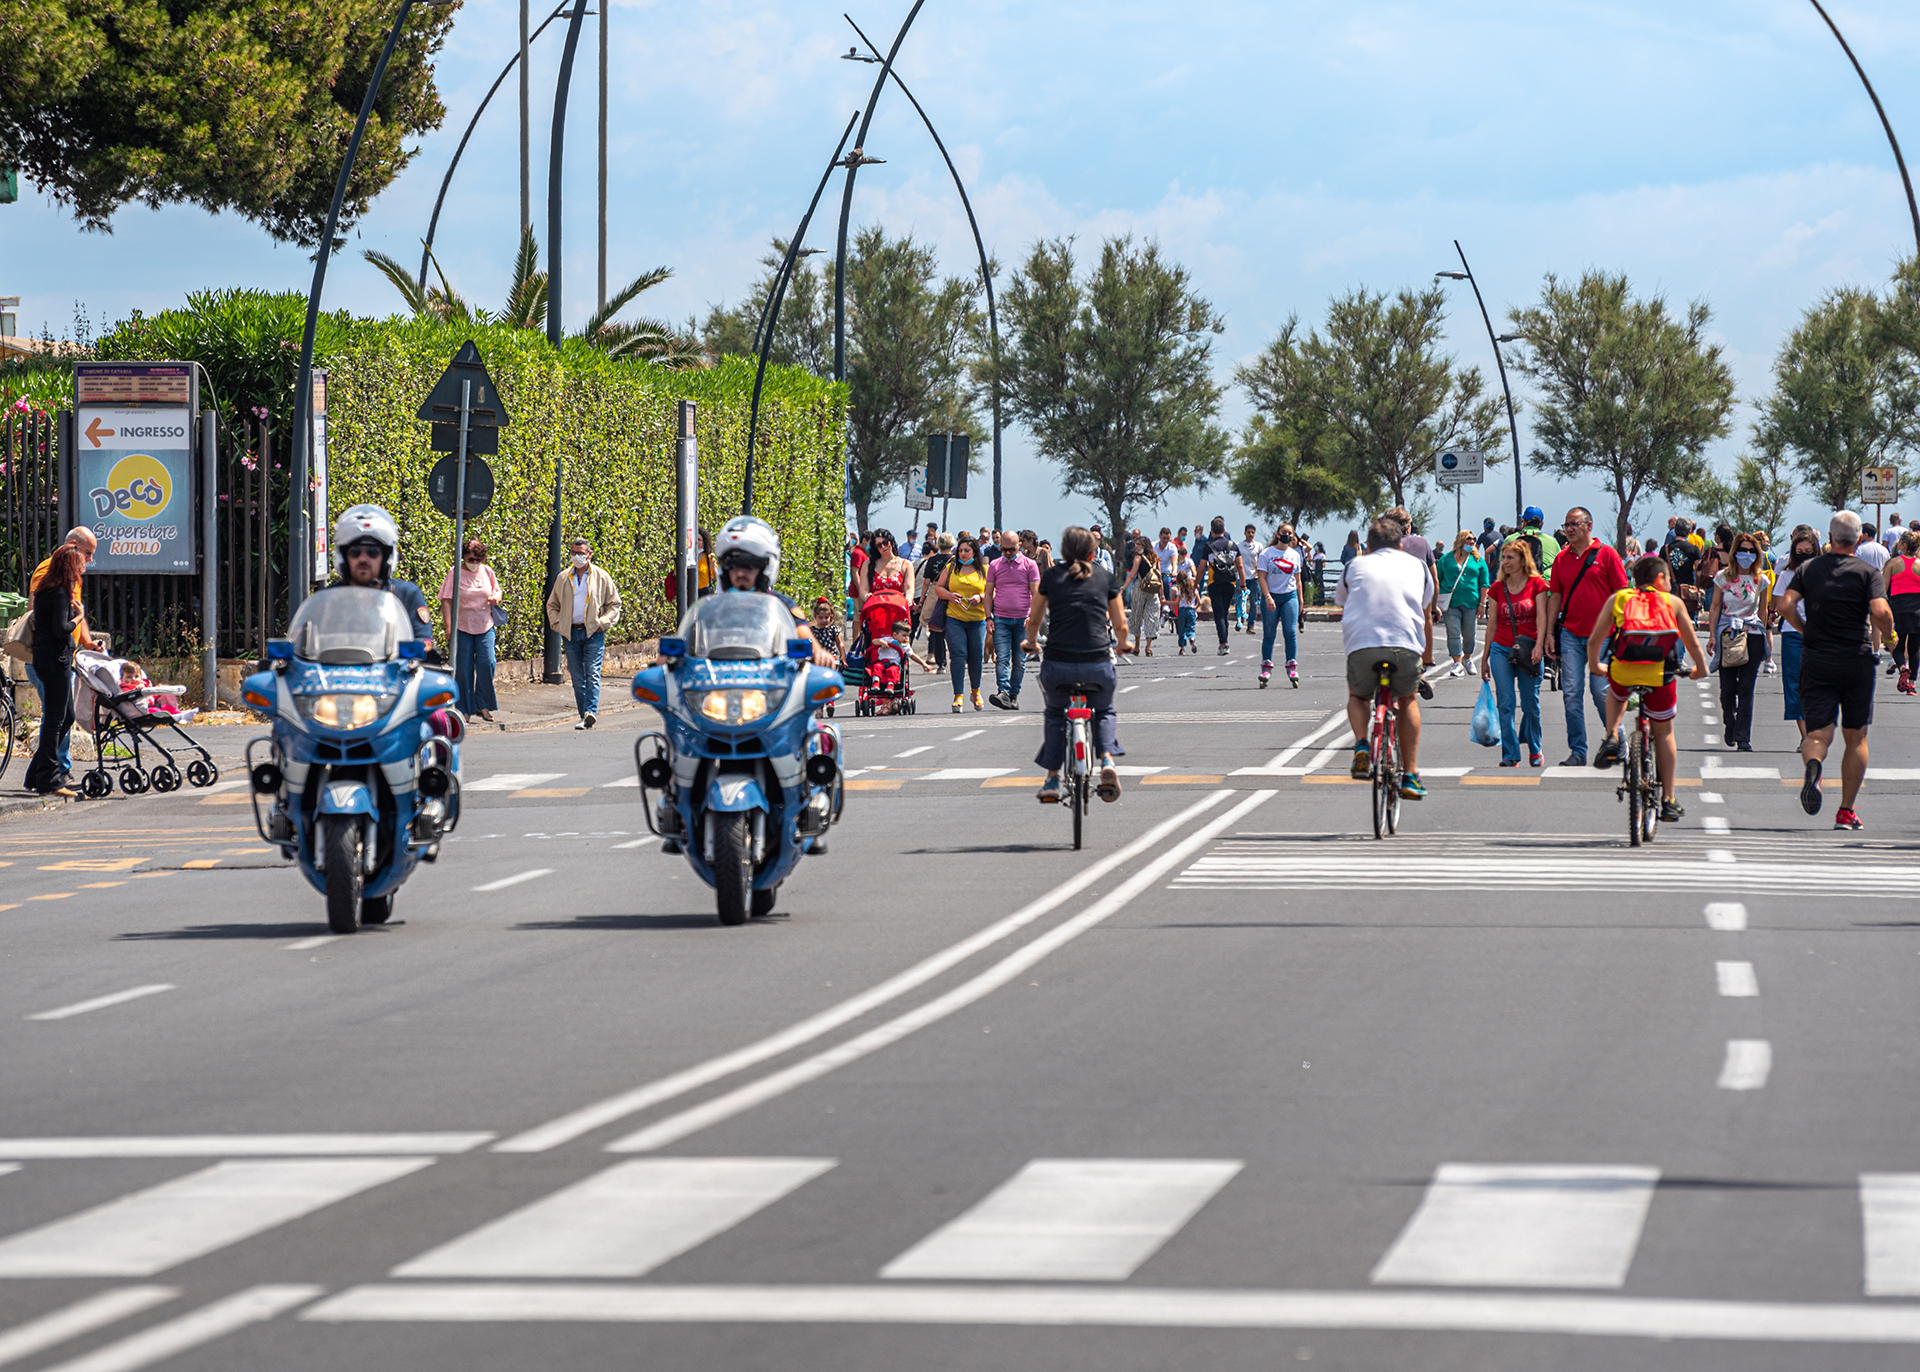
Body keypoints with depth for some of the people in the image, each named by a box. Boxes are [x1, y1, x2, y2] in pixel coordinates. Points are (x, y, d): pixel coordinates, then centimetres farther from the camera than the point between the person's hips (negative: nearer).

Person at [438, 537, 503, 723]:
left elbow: (497, 591, 20)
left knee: (487, 663, -10)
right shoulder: (455, 573, -3)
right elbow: (446, 601, -5)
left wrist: (496, 597, -5)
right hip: (462, 628, -2)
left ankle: (483, 706, 1)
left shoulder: (487, 572, 7)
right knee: (463, 668, 0)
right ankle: (465, 709, 10)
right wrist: (449, 626, -14)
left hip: (485, 627, 2)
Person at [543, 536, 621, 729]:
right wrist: (558, 625, 6)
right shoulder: (563, 578, 12)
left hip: (593, 633, -3)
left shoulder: (601, 577, 4)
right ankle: (585, 718, 5)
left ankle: (591, 712, -25)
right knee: (577, 677, 2)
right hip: (571, 634, 3)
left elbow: (614, 603, 8)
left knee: (592, 674, -14)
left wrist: (603, 623, -4)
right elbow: (552, 605, 20)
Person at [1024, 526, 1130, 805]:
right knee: (1105, 710, 29)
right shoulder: (1105, 576, 10)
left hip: (1057, 666, 0)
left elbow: (1034, 619, 20)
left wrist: (1031, 641, 42)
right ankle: (1107, 760, 3)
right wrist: (1122, 645, 38)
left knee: (1055, 712, 29)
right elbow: (1120, 625, 16)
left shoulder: (1052, 575, 9)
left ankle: (1052, 780, 21)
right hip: (1097, 663, 0)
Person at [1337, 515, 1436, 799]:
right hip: (1406, 645, 0)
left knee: (1357, 696, 28)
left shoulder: (1355, 567, 24)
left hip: (1361, 645, 0)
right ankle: (1410, 776, 16)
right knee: (1408, 701, 26)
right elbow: (1426, 618, 33)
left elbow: (1342, 603, 36)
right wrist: (1427, 659, 45)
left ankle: (1361, 743, -1)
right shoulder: (1417, 566, 25)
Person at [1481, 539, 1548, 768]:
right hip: (1501, 650, 2)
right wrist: (1485, 658, 14)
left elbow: (1541, 617, -5)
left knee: (1531, 704, 4)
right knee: (1505, 704, -4)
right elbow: (1492, 624, 13)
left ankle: (1534, 750, 23)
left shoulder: (1537, 584, 0)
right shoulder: (1497, 589, 8)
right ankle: (1510, 755, 0)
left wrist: (1539, 646, -19)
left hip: (1528, 651, -2)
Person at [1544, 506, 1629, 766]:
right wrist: (1549, 633, 9)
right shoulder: (1562, 559, 11)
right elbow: (1555, 596, 15)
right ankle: (1577, 751, 5)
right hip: (1570, 635, 4)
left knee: (1601, 691, -4)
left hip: (1601, 635, -4)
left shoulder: (1606, 554, -1)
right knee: (1571, 693, 0)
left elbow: (1620, 594, -2)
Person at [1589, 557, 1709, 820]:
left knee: (1616, 693, 38)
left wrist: (1595, 666, 34)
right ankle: (1668, 801, 19)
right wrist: (1701, 668, 35)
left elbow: (1594, 641, 14)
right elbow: (1692, 643, 16)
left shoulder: (1617, 599, 14)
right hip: (1661, 676, -1)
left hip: (1623, 671, 1)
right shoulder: (1673, 602, 12)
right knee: (1664, 733, 19)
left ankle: (1611, 738, 14)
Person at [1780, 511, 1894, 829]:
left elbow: (1788, 605, -7)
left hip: (1816, 660, 1)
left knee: (1818, 733, 0)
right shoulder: (1868, 572, -4)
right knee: (1856, 737, 11)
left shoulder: (1809, 569, 4)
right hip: (1857, 660, -1)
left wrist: (1806, 630, 10)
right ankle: (1846, 812, 10)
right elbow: (1880, 611, -18)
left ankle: (1812, 763, -37)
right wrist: (1887, 634, 2)